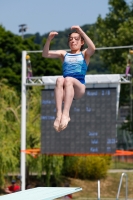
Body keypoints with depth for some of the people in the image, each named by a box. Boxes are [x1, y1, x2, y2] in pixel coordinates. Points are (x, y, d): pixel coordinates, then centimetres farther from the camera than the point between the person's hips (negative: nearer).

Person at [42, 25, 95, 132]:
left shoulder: (84, 54, 18)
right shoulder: (64, 54, 24)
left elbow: (92, 48, -7)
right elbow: (45, 54, 11)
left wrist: (81, 32, -12)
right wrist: (49, 39, -5)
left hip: (79, 88, -2)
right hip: (66, 89, 2)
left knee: (68, 79, -33)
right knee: (59, 80, -31)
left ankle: (66, 113, -46)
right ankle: (59, 114, -46)